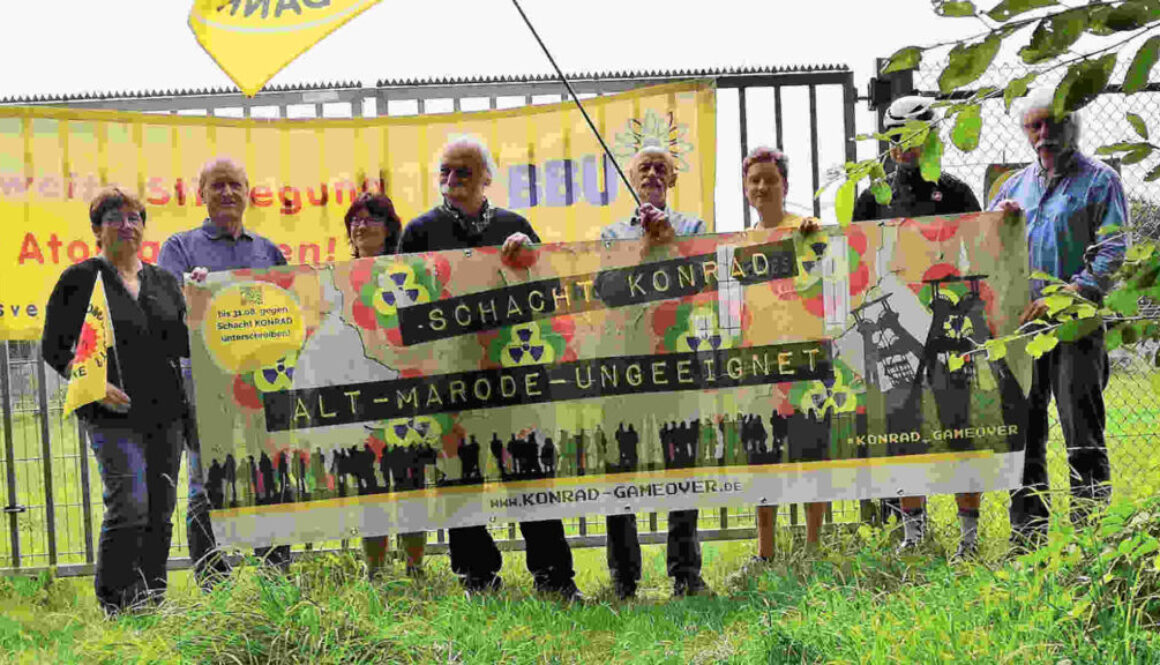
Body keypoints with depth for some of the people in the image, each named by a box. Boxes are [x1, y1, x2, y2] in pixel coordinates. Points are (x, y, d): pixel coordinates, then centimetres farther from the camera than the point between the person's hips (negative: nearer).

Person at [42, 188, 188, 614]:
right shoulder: (81, 279, 1)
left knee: (161, 513, 6)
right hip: (113, 416, -5)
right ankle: (113, 604, -3)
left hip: (165, 412, 5)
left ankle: (153, 603, 16)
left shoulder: (163, 282, 16)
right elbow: (53, 347, -1)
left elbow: (186, 346, 16)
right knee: (129, 506, -15)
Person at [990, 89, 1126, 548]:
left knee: (1081, 427, -7)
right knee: (1022, 427, 6)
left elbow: (1112, 251, -8)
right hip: (1021, 319, 5)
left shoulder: (1099, 180, 3)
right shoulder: (1016, 185, 19)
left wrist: (1069, 294, -20)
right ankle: (1027, 535, 13)